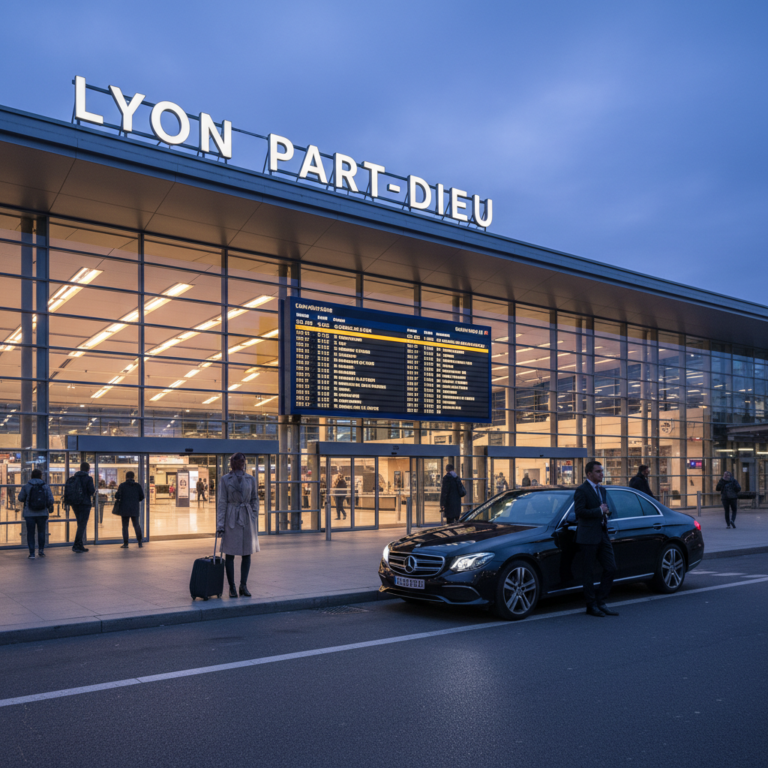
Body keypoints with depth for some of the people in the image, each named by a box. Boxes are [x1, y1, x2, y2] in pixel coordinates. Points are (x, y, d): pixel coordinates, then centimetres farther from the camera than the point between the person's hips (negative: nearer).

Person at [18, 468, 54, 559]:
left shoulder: (26, 486, -5)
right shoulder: (45, 486, -2)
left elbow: (20, 498, 5)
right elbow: (51, 500, -5)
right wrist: (49, 506, 15)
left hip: (30, 514, -1)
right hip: (42, 513, 1)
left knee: (30, 533, 5)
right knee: (41, 531, 17)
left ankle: (32, 553, 1)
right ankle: (41, 549, 10)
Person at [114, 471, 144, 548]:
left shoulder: (122, 485, -7)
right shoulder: (138, 485, -1)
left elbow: (117, 496, -8)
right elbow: (142, 497, 2)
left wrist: (116, 493, 14)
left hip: (124, 509, -2)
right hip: (135, 509, 2)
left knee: (125, 526, 7)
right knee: (136, 525, 13)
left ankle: (125, 544, 5)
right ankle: (140, 542, 9)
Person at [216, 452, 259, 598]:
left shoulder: (251, 479, 7)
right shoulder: (225, 479, 0)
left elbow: (255, 500, 11)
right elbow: (221, 502, -3)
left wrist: (255, 519, 2)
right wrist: (220, 524, -8)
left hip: (247, 519, 3)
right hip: (231, 519, -3)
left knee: (247, 553, 5)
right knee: (230, 554, 0)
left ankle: (244, 586, 15)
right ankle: (232, 588, 9)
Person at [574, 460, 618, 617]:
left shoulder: (601, 490, 17)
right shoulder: (581, 490, -10)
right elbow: (579, 511, -20)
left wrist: (606, 512, 4)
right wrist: (599, 511, -14)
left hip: (602, 535, 8)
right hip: (588, 537, -8)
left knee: (611, 569, 5)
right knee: (588, 573, 2)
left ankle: (600, 602, 16)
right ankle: (591, 605, 12)